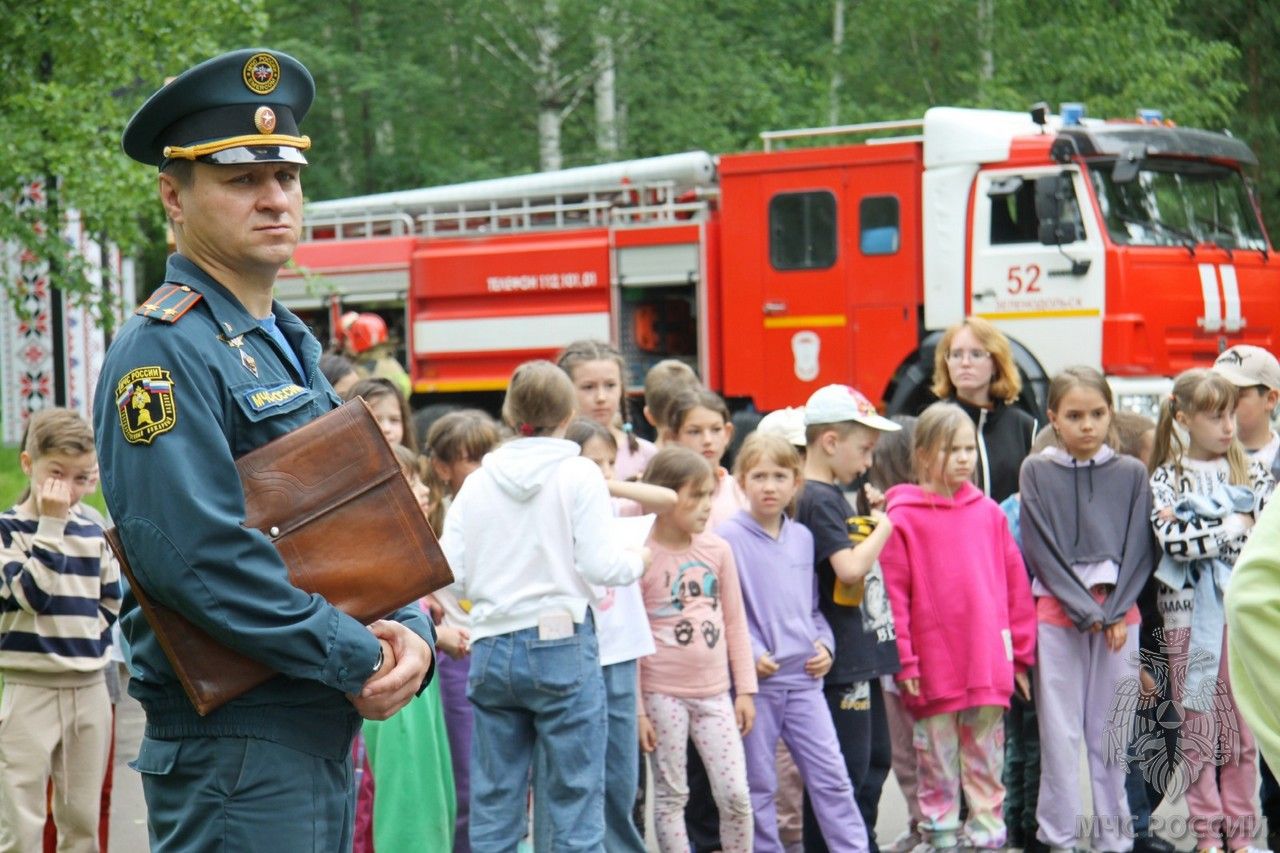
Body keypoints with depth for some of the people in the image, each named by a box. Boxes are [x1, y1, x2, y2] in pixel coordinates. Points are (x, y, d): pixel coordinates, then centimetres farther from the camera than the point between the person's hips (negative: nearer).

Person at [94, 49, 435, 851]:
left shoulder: (290, 346, 17)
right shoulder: (164, 349, -13)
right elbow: (197, 552, -23)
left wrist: (410, 632, -3)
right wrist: (358, 661, -19)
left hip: (324, 739, 9)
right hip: (235, 748, -9)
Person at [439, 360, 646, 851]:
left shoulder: (478, 481, 6)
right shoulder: (578, 475, -4)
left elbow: (450, 576, 3)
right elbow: (599, 565, -10)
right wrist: (636, 561, 10)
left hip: (492, 649, 4)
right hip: (561, 645, -3)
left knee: (493, 809, 7)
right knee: (576, 798, 1)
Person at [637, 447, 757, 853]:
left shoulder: (717, 549, 4)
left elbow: (735, 622, 12)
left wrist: (745, 689, 9)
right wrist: (636, 708, -8)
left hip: (714, 693, 4)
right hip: (662, 694, -4)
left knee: (735, 794, -1)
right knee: (670, 796, 3)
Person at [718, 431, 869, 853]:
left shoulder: (802, 537, 11)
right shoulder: (729, 537, -7)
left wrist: (824, 644, 5)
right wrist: (749, 654, -16)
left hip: (804, 677, 4)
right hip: (756, 678, -4)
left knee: (831, 774, 2)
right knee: (757, 783, 4)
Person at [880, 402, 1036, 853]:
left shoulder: (988, 512, 6)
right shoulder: (904, 519, -5)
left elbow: (1015, 582, 10)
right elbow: (892, 594, -6)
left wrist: (1021, 651, 9)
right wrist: (904, 662, -10)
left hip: (989, 665, 3)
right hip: (934, 670, -3)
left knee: (986, 758, 9)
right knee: (938, 760, 6)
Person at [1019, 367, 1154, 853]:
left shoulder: (1131, 474, 6)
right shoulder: (1037, 471, 2)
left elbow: (1140, 549, 4)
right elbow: (1041, 550, -2)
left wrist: (1115, 611, -8)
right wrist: (1086, 609, -8)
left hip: (1119, 616, 1)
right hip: (1056, 614, -1)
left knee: (1111, 732, 4)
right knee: (1060, 731, -1)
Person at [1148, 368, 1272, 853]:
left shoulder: (1252, 472, 8)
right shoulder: (1166, 479, 1)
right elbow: (1171, 541, -13)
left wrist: (1198, 532, -12)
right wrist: (1234, 527, -8)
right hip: (1189, 613, -2)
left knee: (1244, 724, 4)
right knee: (1198, 723, 2)